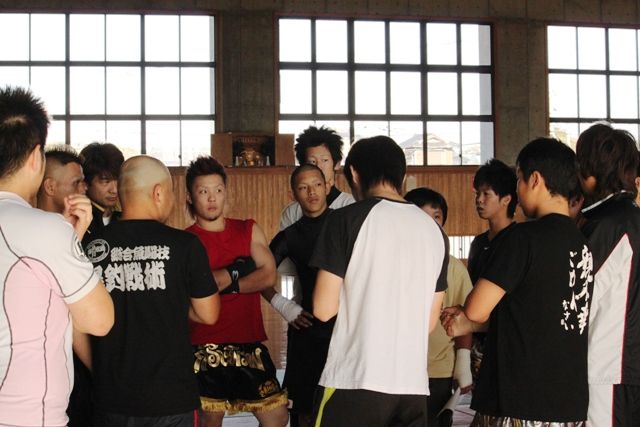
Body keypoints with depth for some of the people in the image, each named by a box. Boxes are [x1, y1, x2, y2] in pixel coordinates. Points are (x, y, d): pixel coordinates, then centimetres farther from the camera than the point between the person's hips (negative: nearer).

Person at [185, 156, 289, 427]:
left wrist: (221, 283, -9)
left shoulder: (249, 230, 10)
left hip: (249, 344, 3)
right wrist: (236, 271, -9)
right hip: (205, 350, -3)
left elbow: (269, 276, -2)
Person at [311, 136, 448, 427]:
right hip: (414, 384, 5)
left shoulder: (347, 219, -6)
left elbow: (324, 309, -7)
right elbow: (430, 321, 14)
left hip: (354, 381, -5)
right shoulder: (434, 230, 10)